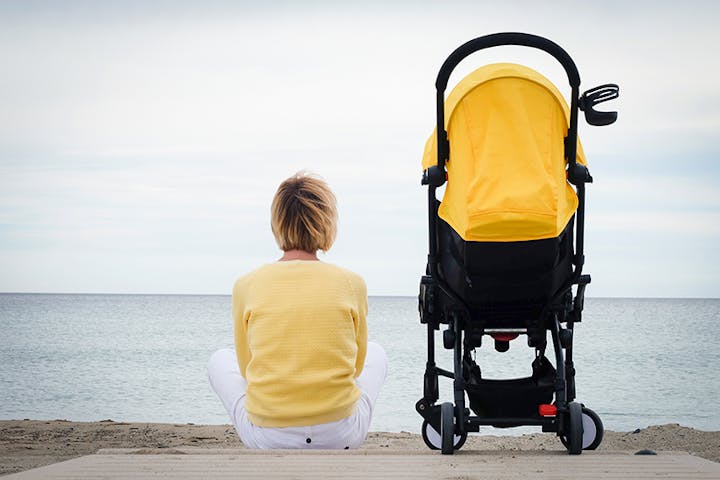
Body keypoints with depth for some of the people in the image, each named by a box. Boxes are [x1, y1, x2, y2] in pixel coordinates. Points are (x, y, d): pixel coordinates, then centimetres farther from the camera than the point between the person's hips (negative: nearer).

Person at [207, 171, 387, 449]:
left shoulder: (246, 285, -4)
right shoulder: (351, 283, -4)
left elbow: (247, 367, 9)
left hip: (267, 439, 0)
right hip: (341, 437, 1)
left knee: (220, 361, 30)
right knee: (375, 354, 31)